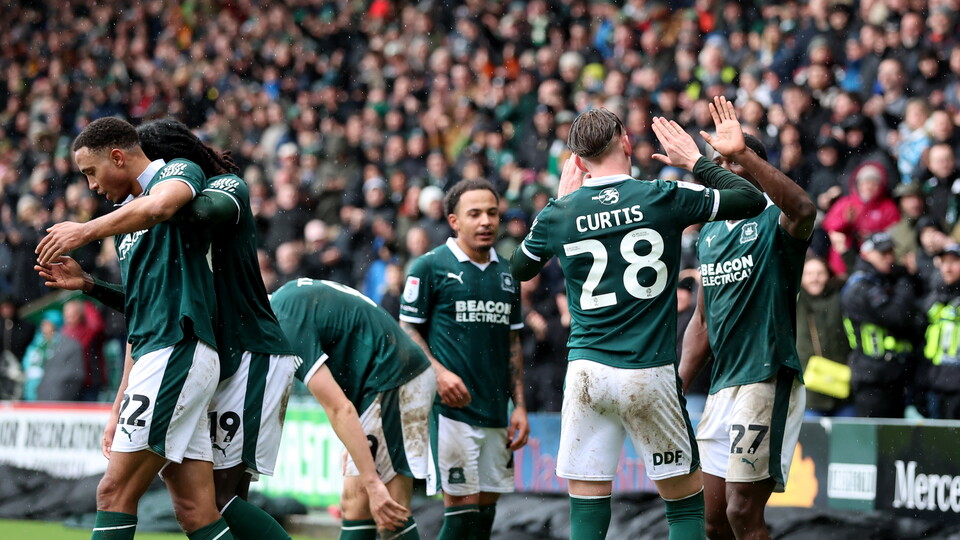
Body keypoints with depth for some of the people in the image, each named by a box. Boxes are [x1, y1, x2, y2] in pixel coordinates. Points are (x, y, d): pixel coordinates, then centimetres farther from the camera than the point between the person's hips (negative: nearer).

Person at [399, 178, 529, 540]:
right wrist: (439, 372, -18)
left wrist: (519, 405, 13)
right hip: (452, 406, -6)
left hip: (496, 412, 6)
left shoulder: (506, 273, 15)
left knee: (486, 510, 6)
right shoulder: (430, 266, -3)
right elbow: (407, 330, -3)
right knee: (462, 509, -11)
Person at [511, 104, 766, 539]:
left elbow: (519, 269, 22)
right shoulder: (662, 198, -4)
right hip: (649, 373, -2)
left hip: (585, 371, 2)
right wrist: (696, 159, 14)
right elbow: (751, 199, 3)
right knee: (686, 501, 7)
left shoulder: (560, 213, 2)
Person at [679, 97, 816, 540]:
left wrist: (743, 151, -37)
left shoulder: (775, 222, -6)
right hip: (722, 387, 8)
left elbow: (804, 209, -33)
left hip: (767, 383, -8)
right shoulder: (709, 232, 17)